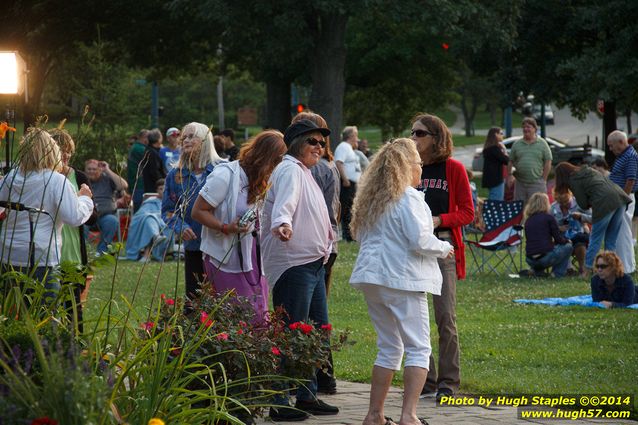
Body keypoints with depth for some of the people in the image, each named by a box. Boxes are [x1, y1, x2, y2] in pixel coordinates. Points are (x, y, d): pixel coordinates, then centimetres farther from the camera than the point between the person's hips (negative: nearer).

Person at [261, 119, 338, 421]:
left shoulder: (305, 172, 20)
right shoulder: (290, 170, -11)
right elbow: (284, 203, -32)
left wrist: (327, 234, 47)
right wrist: (282, 224, -50)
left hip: (312, 263, 11)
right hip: (293, 263, -11)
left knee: (318, 330, 14)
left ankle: (307, 396, 24)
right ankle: (279, 404, -6)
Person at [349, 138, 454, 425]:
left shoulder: (371, 197, 12)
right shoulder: (408, 198, -13)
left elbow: (360, 235, 20)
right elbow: (420, 241, -18)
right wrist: (445, 249, 0)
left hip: (373, 276, 8)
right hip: (403, 279, -8)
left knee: (389, 346, 17)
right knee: (419, 347, -3)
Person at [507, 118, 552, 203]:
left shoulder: (542, 144, 4)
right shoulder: (517, 144, 12)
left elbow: (548, 162, 2)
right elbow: (510, 161, 15)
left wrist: (543, 179, -3)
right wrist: (509, 175, 3)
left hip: (536, 183, -3)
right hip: (520, 184, 3)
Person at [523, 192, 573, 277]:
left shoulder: (528, 221, 13)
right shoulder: (548, 217, -1)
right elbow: (558, 239, 0)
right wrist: (567, 241, 23)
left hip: (530, 260, 5)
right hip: (545, 257, -5)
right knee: (568, 247, 19)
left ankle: (537, 271, 18)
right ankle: (558, 273, 9)